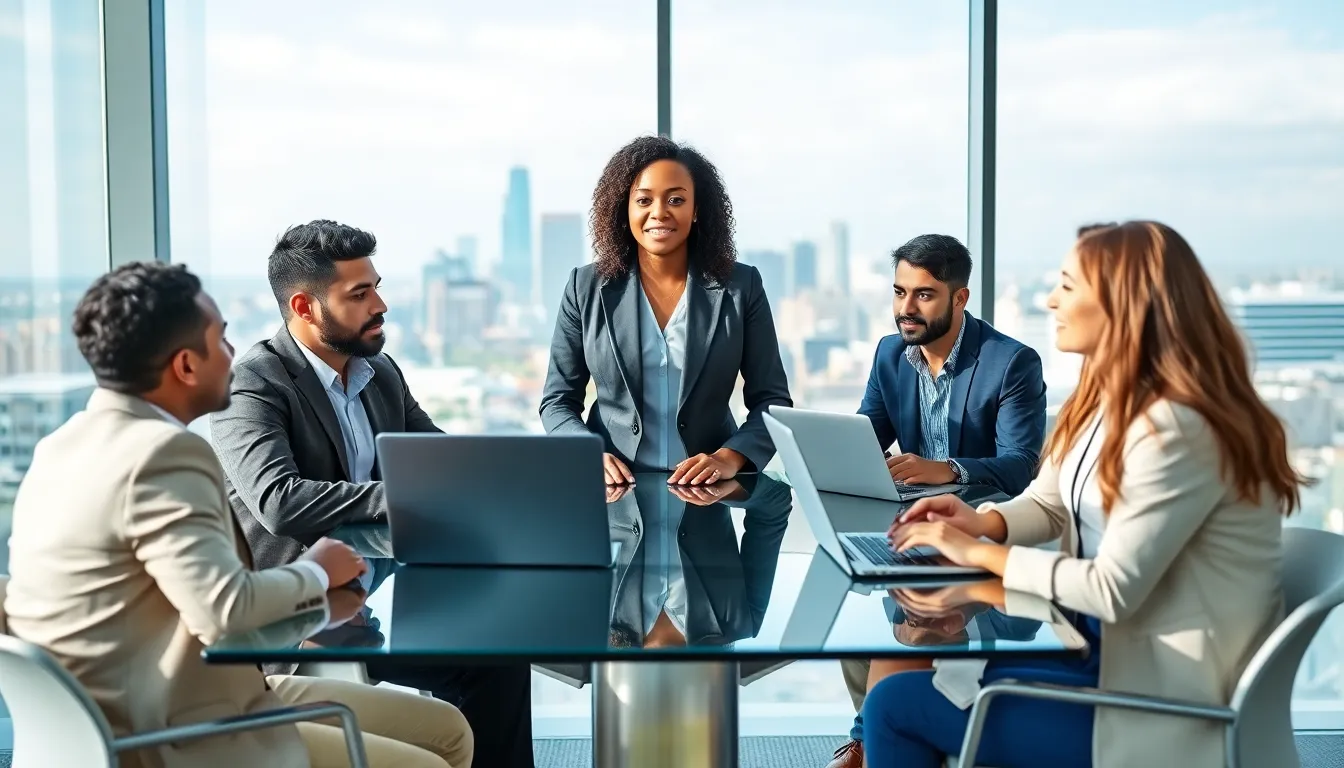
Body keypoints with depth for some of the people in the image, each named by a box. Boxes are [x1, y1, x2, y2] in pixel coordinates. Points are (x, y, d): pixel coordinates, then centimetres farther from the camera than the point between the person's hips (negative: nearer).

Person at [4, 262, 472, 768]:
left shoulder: (72, 443, 11)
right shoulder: (162, 451, -20)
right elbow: (225, 610, -27)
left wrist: (309, 599, 7)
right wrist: (315, 573, -8)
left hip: (155, 713, 10)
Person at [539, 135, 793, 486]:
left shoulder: (741, 286, 5)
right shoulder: (588, 288, 6)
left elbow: (772, 400, 5)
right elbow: (558, 400, 8)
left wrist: (730, 458, -14)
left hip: (708, 497, 0)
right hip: (612, 492, 0)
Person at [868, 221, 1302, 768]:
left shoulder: (1176, 428, -25)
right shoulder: (1107, 399, 5)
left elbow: (1112, 590, -26)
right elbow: (1047, 503, 16)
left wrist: (981, 554, -16)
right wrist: (984, 523, -6)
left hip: (1158, 697, -9)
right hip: (1107, 647, 9)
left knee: (897, 704, -8)